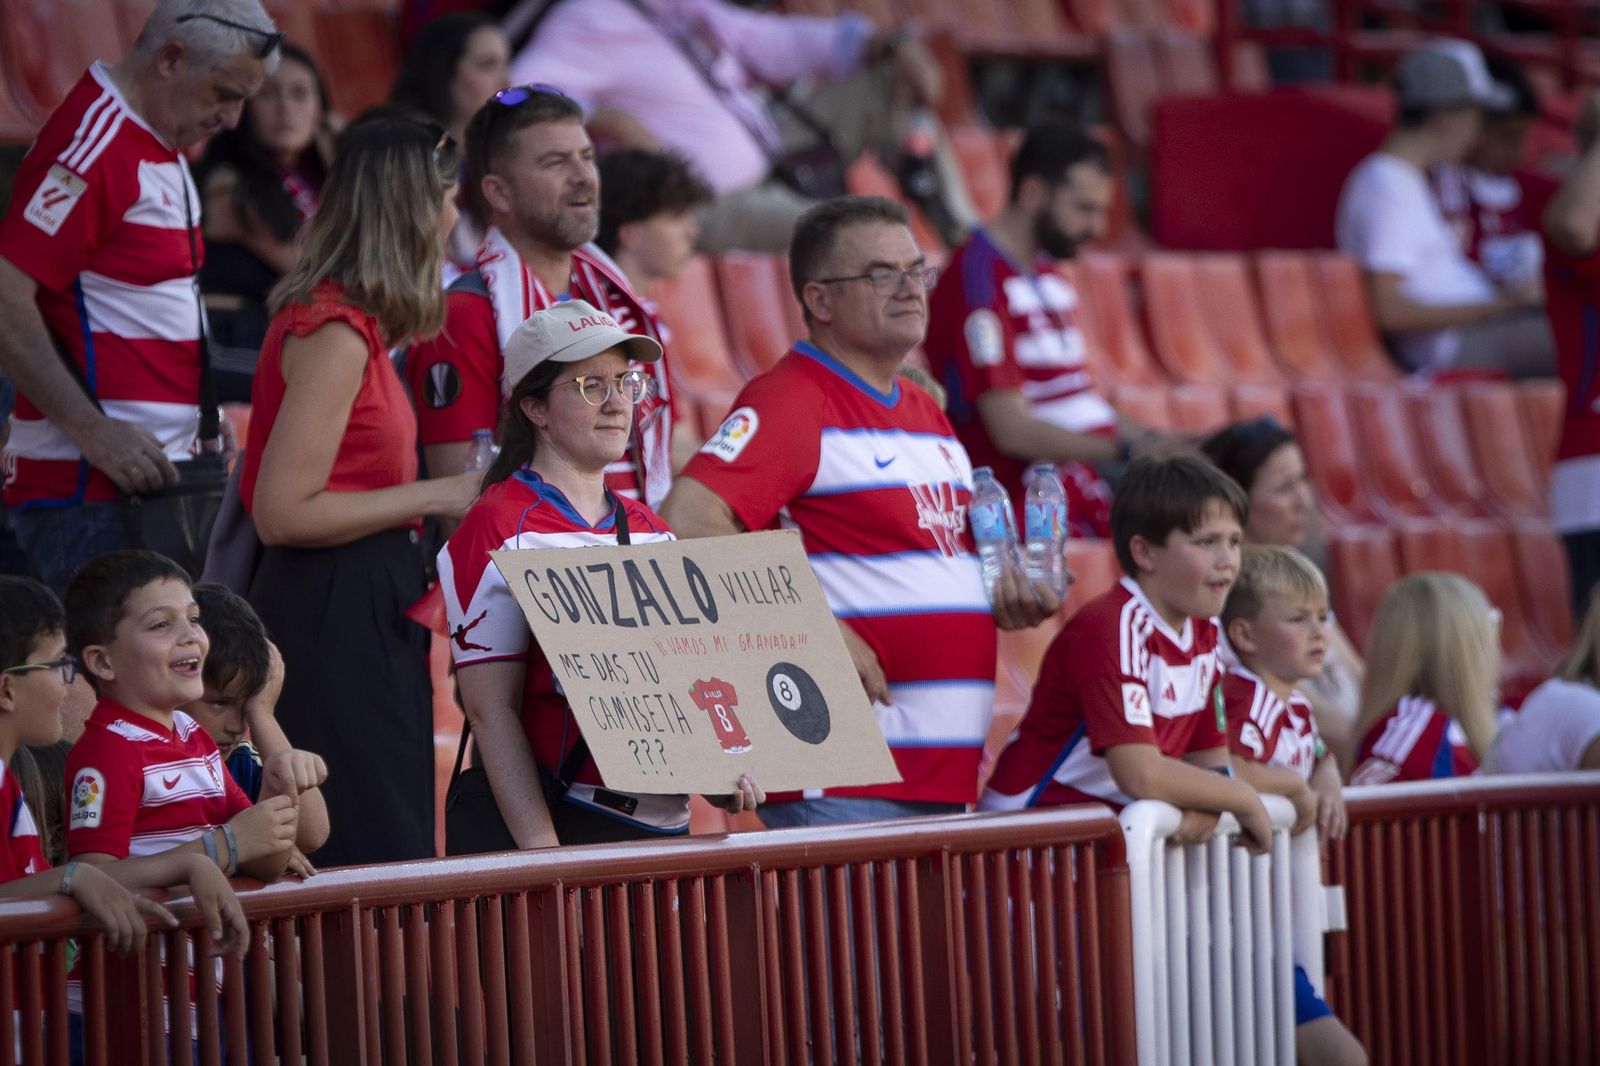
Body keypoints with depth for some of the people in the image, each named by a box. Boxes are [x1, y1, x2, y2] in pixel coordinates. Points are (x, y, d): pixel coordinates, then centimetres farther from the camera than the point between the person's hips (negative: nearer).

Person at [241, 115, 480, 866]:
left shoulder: (346, 323, 13)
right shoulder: (336, 335, -16)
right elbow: (283, 513, -21)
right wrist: (433, 497, -14)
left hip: (367, 606, 10)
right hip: (335, 612, -10)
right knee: (374, 859, -9)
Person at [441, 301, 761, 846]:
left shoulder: (652, 531, 16)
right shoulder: (498, 530, -5)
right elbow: (492, 709, -11)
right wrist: (542, 852, -19)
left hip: (669, 820, 6)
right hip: (568, 822, -6)